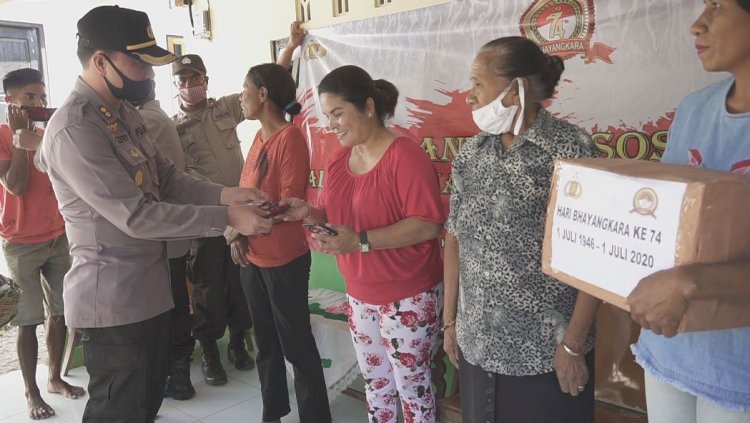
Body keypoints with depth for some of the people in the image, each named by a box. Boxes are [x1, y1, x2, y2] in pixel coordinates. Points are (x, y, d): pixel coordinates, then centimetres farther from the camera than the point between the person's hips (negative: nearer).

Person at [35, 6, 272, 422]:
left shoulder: (125, 113, 9)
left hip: (149, 287, 9)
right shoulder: (73, 129, -23)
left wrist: (224, 194, -10)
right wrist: (226, 217, -25)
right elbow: (137, 216, -27)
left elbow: (168, 179, 8)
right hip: (112, 299, -9)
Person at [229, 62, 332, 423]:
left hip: (285, 261, -8)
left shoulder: (290, 138, -16)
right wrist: (237, 234, -5)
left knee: (297, 346, 3)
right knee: (265, 342, 20)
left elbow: (290, 204, -19)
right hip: (252, 258, 8)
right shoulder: (259, 137, 9)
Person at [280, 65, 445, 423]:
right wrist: (310, 213, -8)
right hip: (360, 293, 7)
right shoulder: (338, 159, 4)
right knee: (373, 377, 21)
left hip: (408, 295, -7)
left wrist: (361, 241, -29)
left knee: (411, 382, 10)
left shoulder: (405, 155, -20)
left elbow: (428, 225, -25)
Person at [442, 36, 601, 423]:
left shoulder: (571, 150, -12)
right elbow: (455, 239, 7)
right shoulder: (470, 154, 3)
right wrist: (450, 319, 7)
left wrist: (574, 344, -12)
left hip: (546, 352, -4)